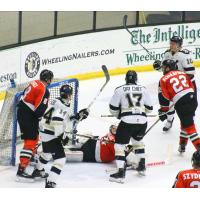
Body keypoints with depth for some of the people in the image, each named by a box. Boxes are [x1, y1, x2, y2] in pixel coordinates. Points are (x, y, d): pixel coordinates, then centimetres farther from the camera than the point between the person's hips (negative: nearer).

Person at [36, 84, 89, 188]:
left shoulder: (58, 102, 9)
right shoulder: (62, 106, -21)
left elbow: (67, 118, 17)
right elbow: (57, 121, -34)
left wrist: (78, 116, 5)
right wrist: (62, 135, -28)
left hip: (45, 132, 11)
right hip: (51, 135, -11)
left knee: (47, 152, 34)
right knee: (60, 158, -13)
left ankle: (38, 170, 58)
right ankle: (50, 182, -20)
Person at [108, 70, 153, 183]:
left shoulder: (120, 90, 4)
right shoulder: (143, 90, 12)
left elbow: (113, 108, 4)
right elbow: (149, 108, 17)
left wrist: (118, 114, 26)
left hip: (127, 120, -4)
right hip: (142, 121, 4)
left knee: (120, 144, 4)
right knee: (138, 140, 31)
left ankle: (121, 173, -8)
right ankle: (142, 166, 32)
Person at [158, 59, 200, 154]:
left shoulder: (164, 80, 3)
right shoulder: (182, 74, 19)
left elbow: (164, 98, 2)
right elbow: (192, 87, 18)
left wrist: (163, 112, 11)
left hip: (181, 104, -6)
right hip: (192, 99, 6)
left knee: (188, 127, -3)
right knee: (185, 122, 24)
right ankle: (182, 145, 32)